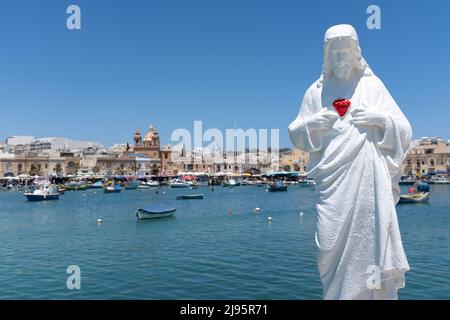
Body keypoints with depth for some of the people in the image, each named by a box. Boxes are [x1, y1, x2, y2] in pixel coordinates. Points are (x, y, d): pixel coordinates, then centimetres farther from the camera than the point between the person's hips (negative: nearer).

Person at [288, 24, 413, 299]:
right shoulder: (317, 90, 13)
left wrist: (379, 118, -9)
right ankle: (339, 293, 16)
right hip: (333, 181, 1)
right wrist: (313, 124, -6)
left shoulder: (372, 84, 10)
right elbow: (296, 135, 14)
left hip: (369, 177, -1)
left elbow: (404, 130, 10)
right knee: (334, 243, 0)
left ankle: (378, 293, 7)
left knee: (373, 237, -7)